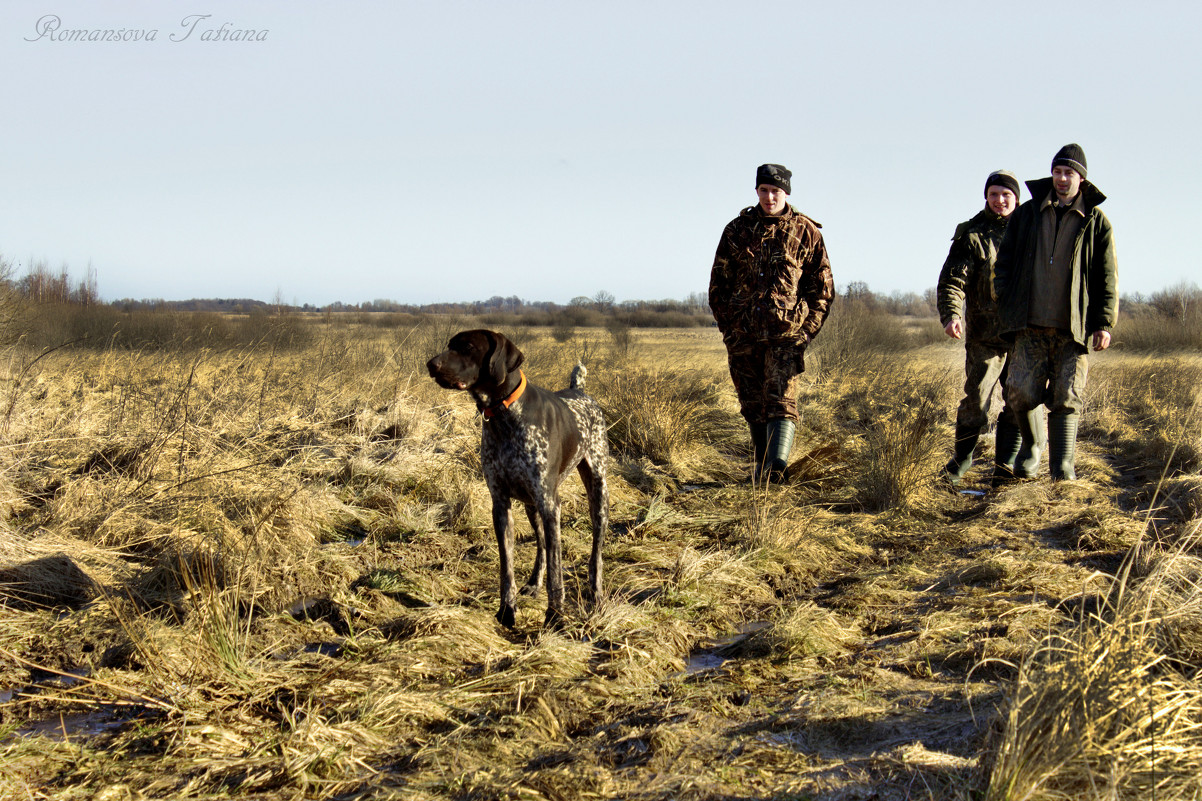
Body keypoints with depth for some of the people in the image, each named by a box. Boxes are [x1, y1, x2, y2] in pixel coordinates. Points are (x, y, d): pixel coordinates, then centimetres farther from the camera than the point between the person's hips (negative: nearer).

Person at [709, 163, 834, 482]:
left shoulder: (805, 232, 6)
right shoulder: (736, 230, 11)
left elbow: (823, 286, 8)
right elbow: (718, 282, 16)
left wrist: (808, 327, -2)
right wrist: (728, 325, 8)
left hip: (786, 334, -3)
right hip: (743, 335, 3)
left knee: (781, 399, -16)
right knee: (753, 404, 8)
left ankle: (777, 464, -29)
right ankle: (762, 463, 20)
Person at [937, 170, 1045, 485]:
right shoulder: (972, 234, 2)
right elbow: (952, 280, -4)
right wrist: (951, 314, -22)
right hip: (985, 334, -2)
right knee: (976, 403, -4)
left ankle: (1005, 468, 12)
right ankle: (959, 462, 15)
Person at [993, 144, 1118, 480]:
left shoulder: (1096, 222, 8)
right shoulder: (1027, 214, 13)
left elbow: (1107, 277, 6)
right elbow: (1004, 261, 16)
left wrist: (1104, 323, -3)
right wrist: (1006, 304, 5)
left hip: (1074, 327, -1)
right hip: (1031, 324, 1)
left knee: (1067, 398, -6)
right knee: (1022, 391, -9)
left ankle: (1063, 467, -6)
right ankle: (1031, 448, 15)